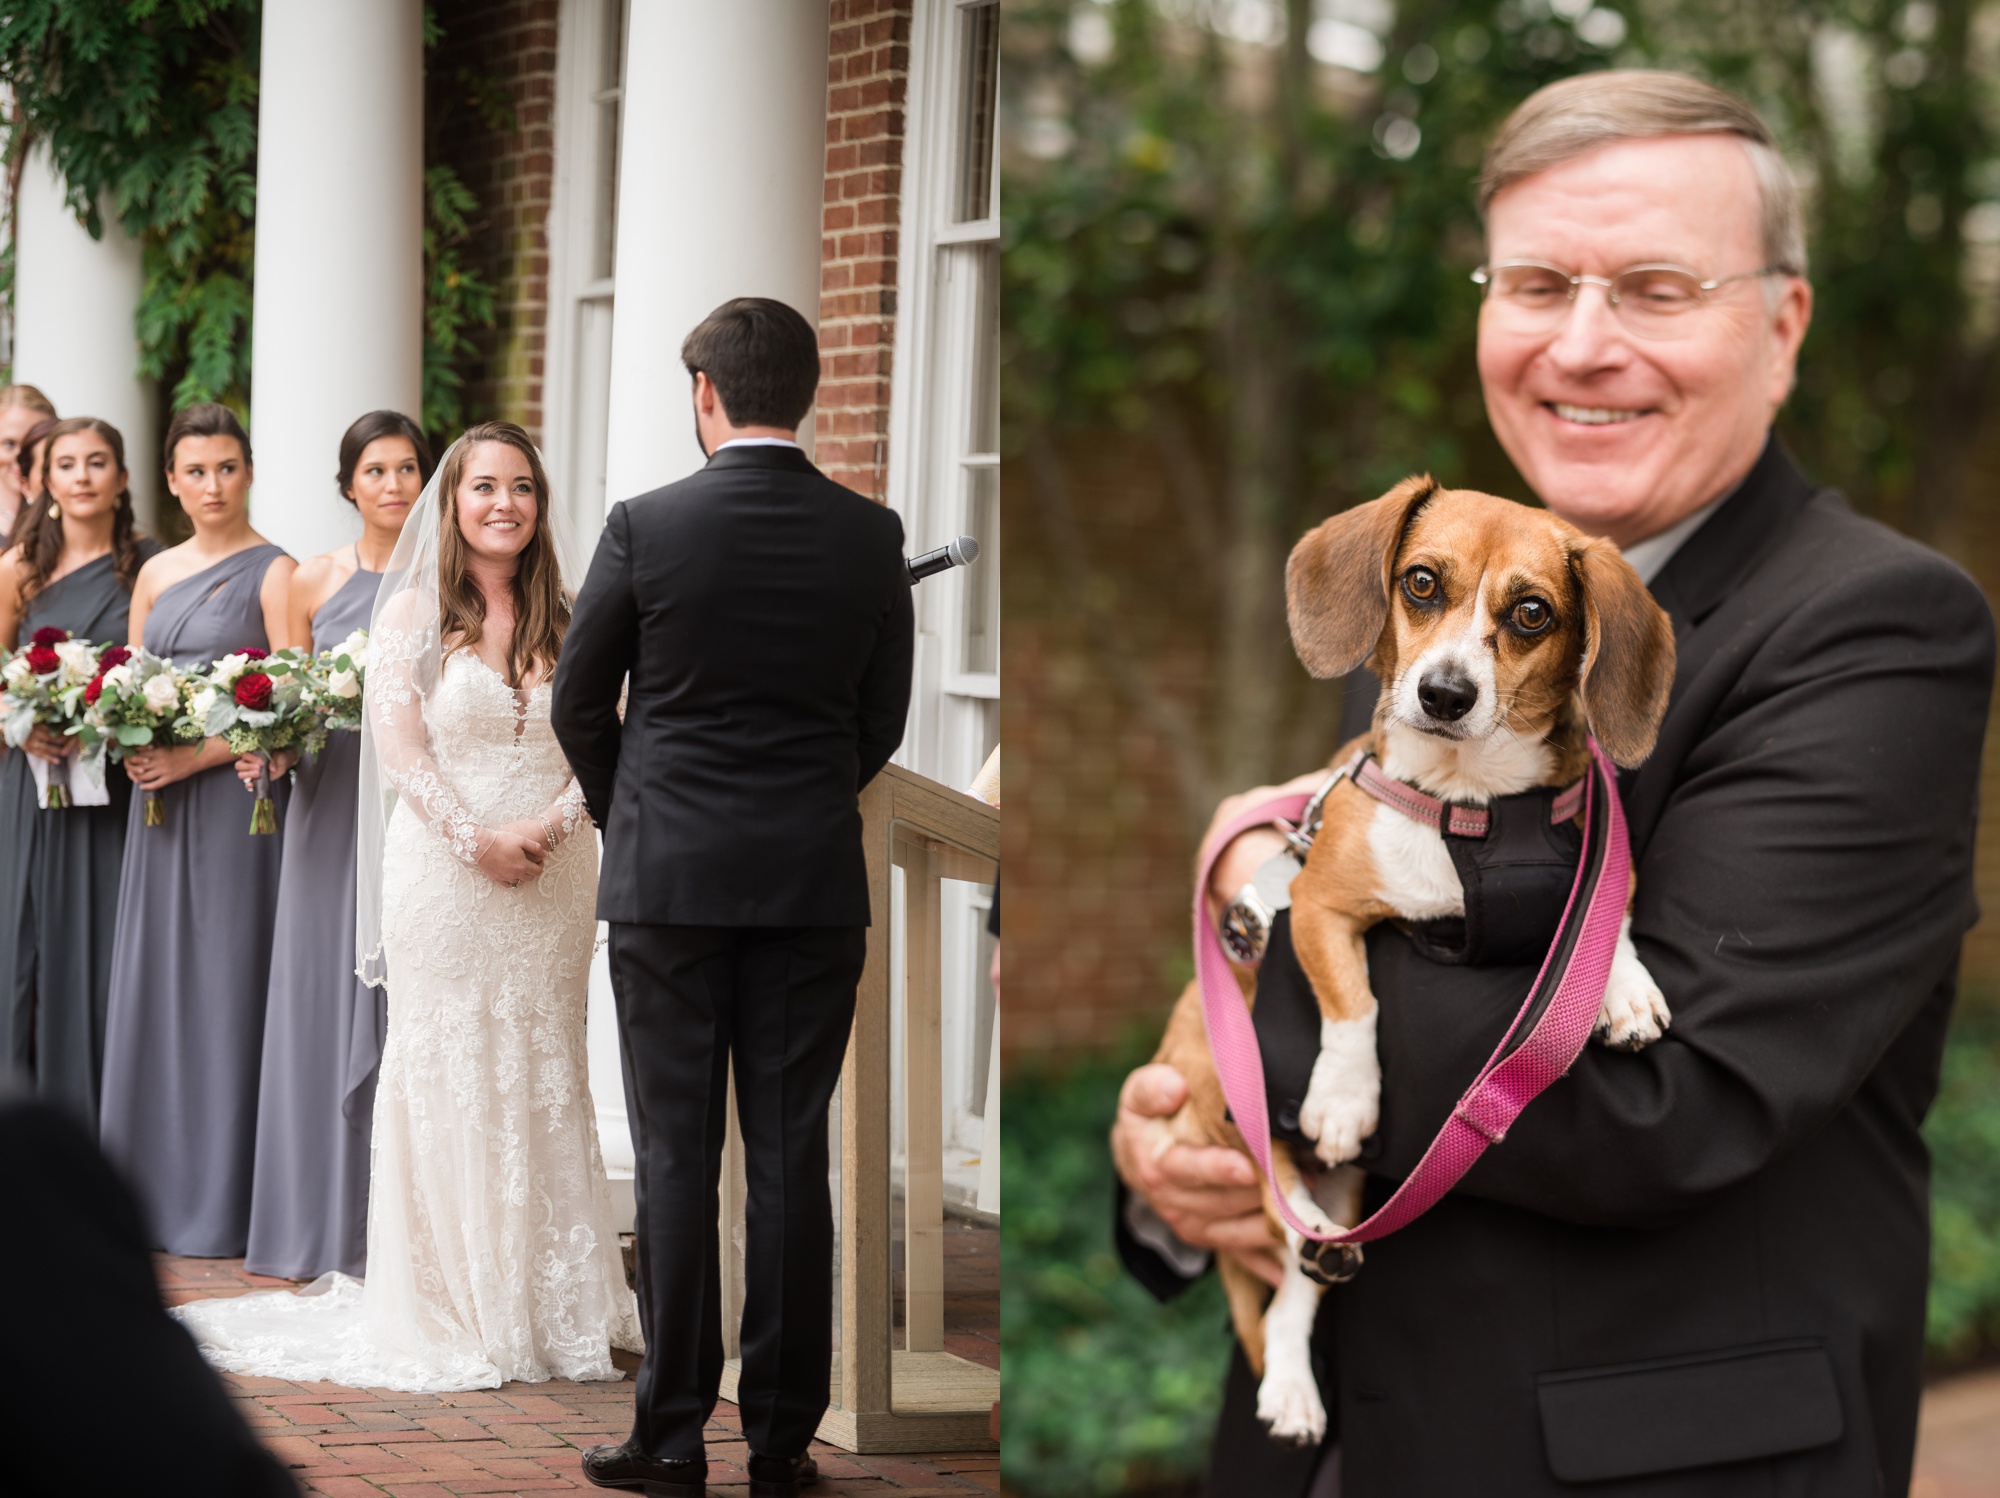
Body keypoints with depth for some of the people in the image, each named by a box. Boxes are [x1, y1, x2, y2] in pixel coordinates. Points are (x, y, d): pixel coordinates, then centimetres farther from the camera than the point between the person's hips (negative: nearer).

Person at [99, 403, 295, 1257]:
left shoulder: (273, 572, -4)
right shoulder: (156, 575, 15)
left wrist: (195, 756, -17)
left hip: (234, 796, -6)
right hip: (159, 803, 6)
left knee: (226, 984, -3)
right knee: (155, 983, 7)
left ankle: (224, 1200, 3)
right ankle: (156, 1184, 15)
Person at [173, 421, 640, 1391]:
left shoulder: (568, 620, 10)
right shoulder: (413, 612, 2)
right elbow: (399, 748, -6)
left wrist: (554, 821, -12)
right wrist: (474, 839, -15)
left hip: (553, 881, 3)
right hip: (443, 875, -3)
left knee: (543, 1076, 5)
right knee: (445, 1076, -1)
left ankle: (546, 1305, 11)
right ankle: (449, 1314, 4)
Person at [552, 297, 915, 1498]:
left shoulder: (646, 526, -7)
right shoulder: (870, 535, 0)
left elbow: (580, 703, 2)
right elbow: (884, 717, 8)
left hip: (670, 873, -2)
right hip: (816, 881, 2)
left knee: (677, 1153, 3)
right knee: (793, 1155, 5)